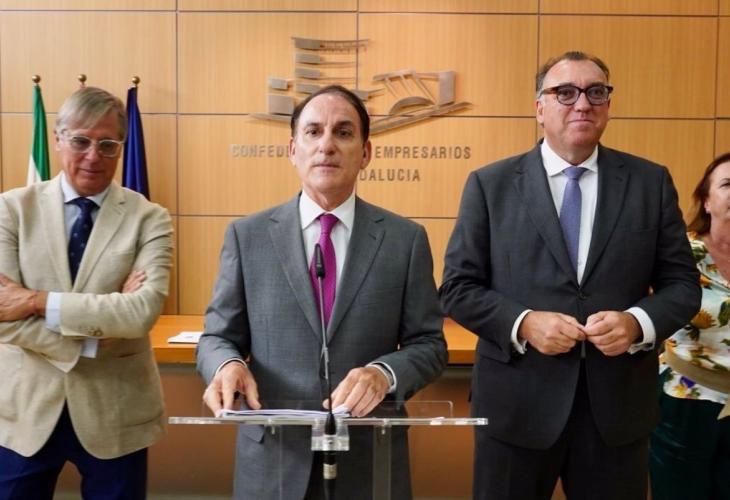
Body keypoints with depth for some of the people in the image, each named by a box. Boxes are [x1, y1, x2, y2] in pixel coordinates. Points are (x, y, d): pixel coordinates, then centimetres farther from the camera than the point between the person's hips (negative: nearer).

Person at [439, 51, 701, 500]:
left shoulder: (651, 182, 4)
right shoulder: (490, 184, -1)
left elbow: (682, 283, 5)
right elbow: (458, 287, -2)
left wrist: (639, 323, -15)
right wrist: (522, 324, -17)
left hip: (619, 404, 2)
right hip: (518, 403, -1)